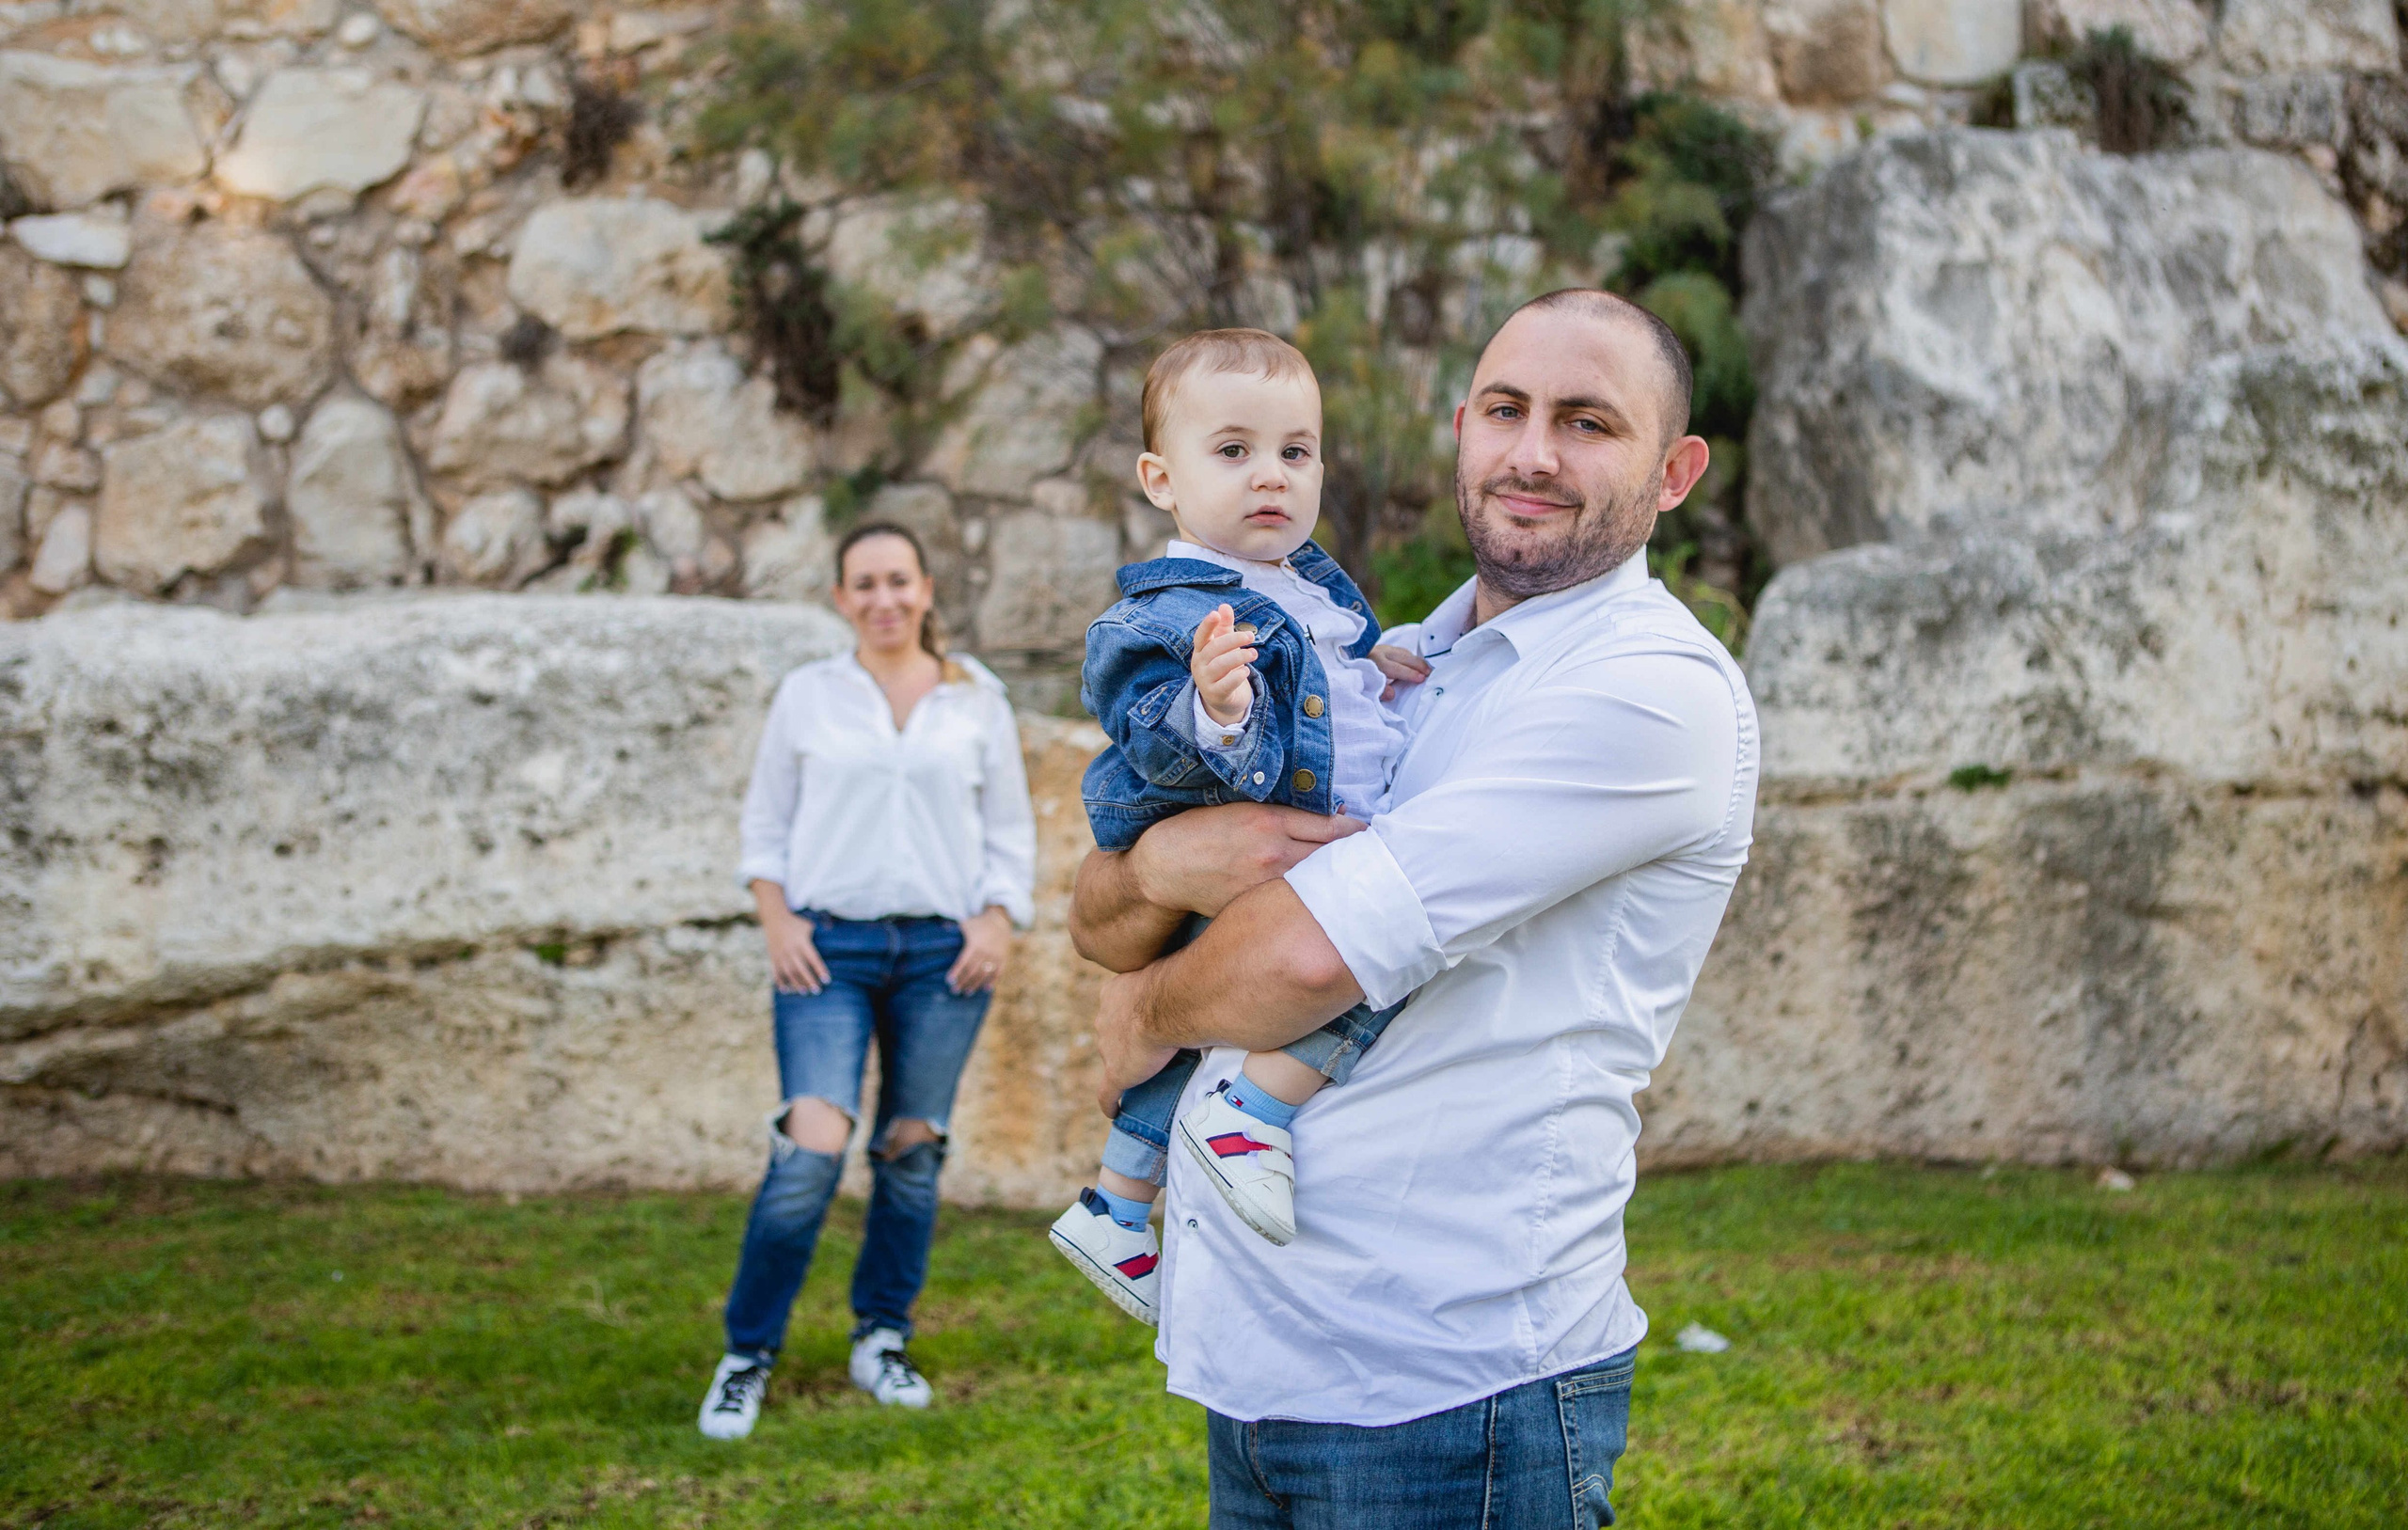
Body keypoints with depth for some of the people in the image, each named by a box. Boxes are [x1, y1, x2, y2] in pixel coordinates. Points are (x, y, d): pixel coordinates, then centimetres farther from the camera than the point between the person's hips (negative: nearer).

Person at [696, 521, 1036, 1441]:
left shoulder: (977, 701, 8)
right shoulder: (807, 695, 6)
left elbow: (1012, 831, 12)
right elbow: (765, 821, 10)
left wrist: (999, 922, -2)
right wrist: (778, 922, -3)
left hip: (942, 950, 2)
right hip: (828, 946, -2)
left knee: (912, 1149, 4)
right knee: (811, 1149, -14)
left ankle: (882, 1343, 21)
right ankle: (747, 1356, -2)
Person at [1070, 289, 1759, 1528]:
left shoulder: (1654, 685, -13)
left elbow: (1315, 952, -20)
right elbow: (1099, 921, 10)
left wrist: (1148, 1017, 0)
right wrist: (1158, 866, -13)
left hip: (1448, 1391, -7)